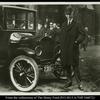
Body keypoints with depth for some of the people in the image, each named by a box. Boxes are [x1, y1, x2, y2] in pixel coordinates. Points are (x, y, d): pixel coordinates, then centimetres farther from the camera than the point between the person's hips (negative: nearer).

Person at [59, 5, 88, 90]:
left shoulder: (77, 24, -4)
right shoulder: (64, 24, 15)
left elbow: (84, 34, -6)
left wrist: (77, 41, -13)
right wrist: (61, 44, 13)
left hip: (73, 49, -6)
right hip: (64, 49, 6)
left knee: (75, 66, -4)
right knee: (66, 65, 10)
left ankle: (79, 83, 4)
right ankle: (69, 81, 23)